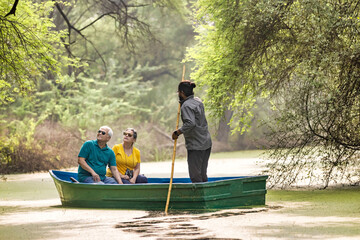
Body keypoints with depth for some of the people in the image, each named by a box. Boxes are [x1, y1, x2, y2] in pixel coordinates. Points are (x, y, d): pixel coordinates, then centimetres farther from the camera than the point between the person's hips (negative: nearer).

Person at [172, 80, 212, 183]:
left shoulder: (186, 106, -15)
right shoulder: (198, 101, 11)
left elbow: (190, 123, -29)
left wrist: (177, 133, -20)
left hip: (196, 146, -9)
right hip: (206, 143, 9)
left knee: (195, 176, -5)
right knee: (202, 175, 12)